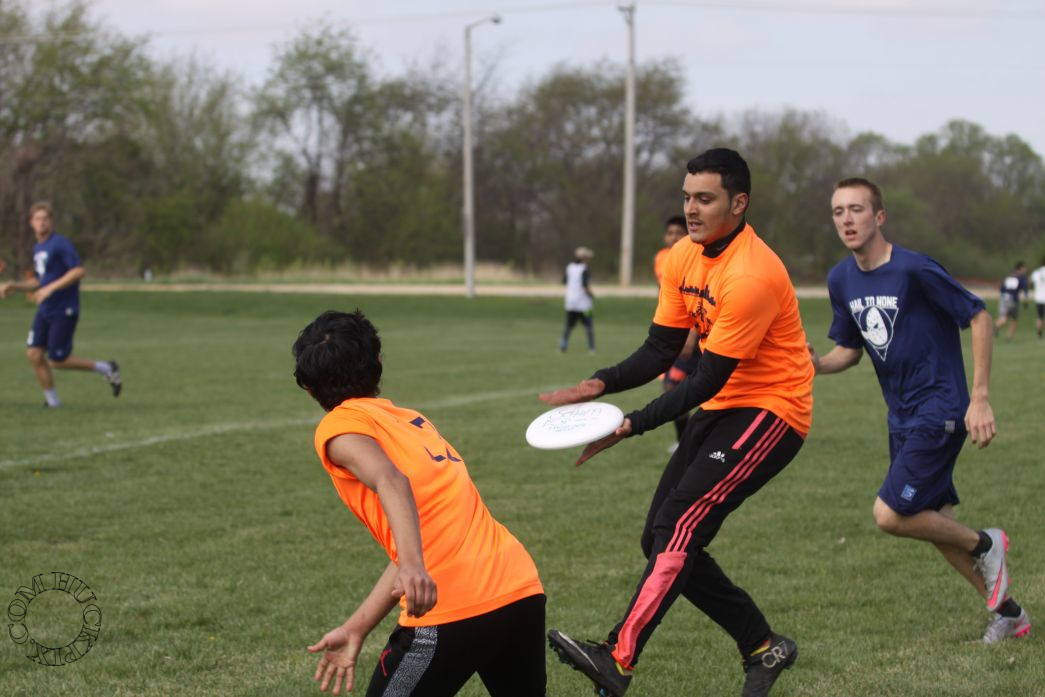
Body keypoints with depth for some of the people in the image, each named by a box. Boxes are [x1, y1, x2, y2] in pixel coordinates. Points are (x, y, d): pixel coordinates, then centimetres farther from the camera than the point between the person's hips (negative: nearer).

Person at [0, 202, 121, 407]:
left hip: (64, 311, -8)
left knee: (57, 360, -7)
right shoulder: (38, 248, 15)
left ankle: (106, 369, 9)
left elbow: (79, 271, -22)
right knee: (34, 354, -3)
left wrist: (50, 288, -25)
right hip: (45, 311, 8)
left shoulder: (60, 244, -13)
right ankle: (52, 401, 7)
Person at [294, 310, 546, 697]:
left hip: (454, 611, -7)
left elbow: (392, 482, -19)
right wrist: (356, 628, 19)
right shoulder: (411, 419, 24)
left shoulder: (340, 426, 3)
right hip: (523, 591, 7)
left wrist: (413, 568, -34)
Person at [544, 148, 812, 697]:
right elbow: (661, 349, 4)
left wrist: (632, 425, -27)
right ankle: (763, 648, 17)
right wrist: (602, 385, -14)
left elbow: (708, 381, -24)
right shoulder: (684, 259, 4)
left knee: (680, 524, -23)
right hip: (720, 407, 9)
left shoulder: (752, 276, -24)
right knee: (663, 540, 3)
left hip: (770, 412, -9)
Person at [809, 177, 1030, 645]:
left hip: (940, 411, -8)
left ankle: (985, 544, 11)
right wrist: (816, 365, -10)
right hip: (902, 417, 8)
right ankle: (1006, 611, 28)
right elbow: (850, 350, 13)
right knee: (935, 521, 12)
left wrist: (979, 399, -16)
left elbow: (978, 317, -14)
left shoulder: (914, 270, -20)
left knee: (890, 515, -14)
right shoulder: (842, 280, 2)